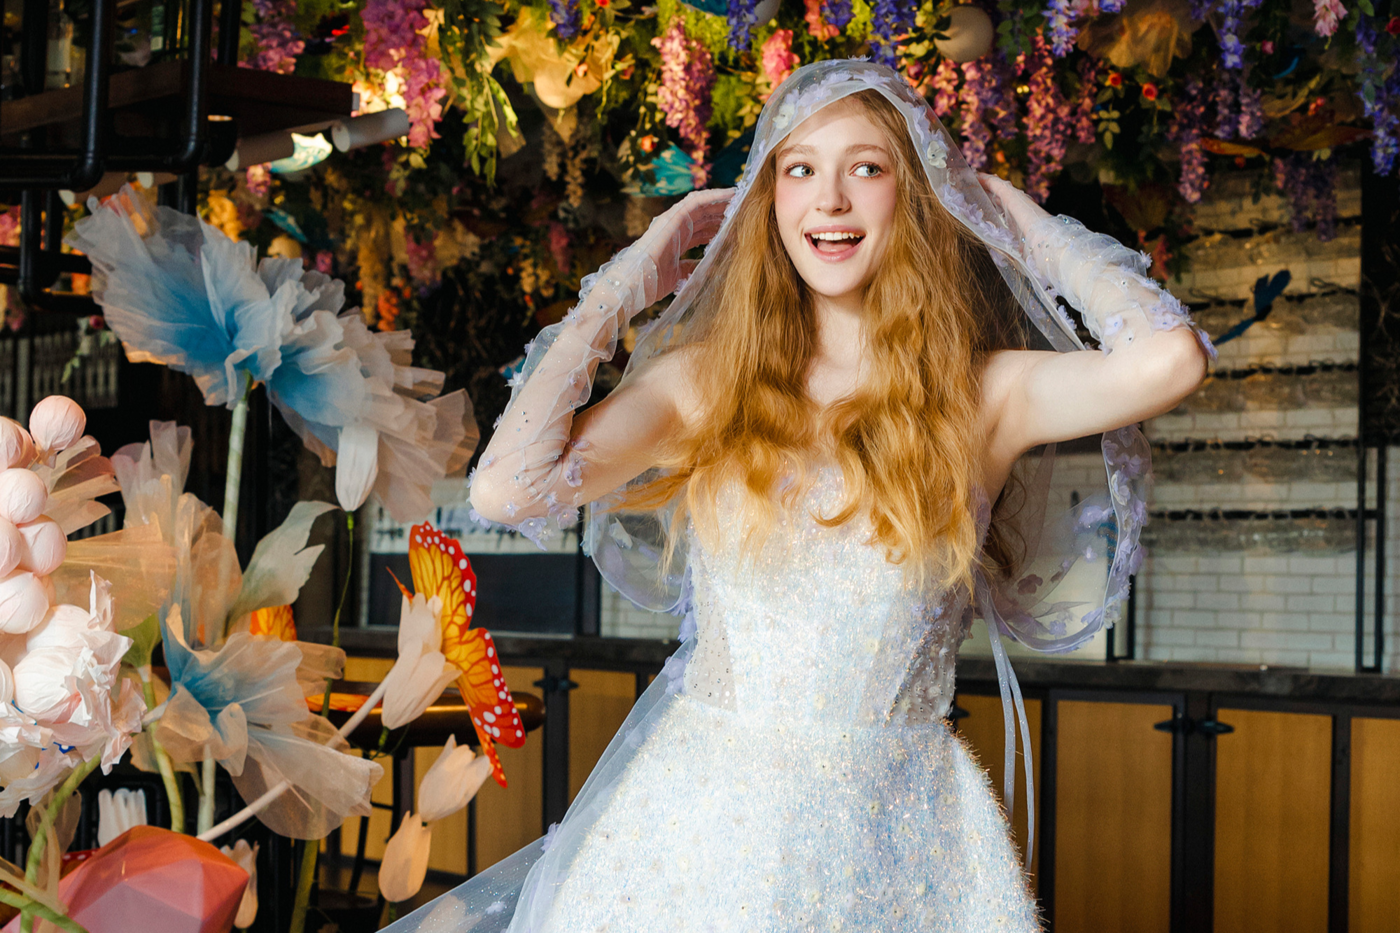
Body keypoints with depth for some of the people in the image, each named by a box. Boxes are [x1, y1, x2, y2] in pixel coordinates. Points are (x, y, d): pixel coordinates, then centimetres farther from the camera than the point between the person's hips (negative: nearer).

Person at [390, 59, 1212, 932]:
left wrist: (1021, 222, 0)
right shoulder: (706, 382, 1)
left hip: (896, 845, 0)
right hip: (703, 820, 1)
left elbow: (1169, 359, -18)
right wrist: (626, 284, -1)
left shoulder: (981, 396, -1)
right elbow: (507, 488, -11)